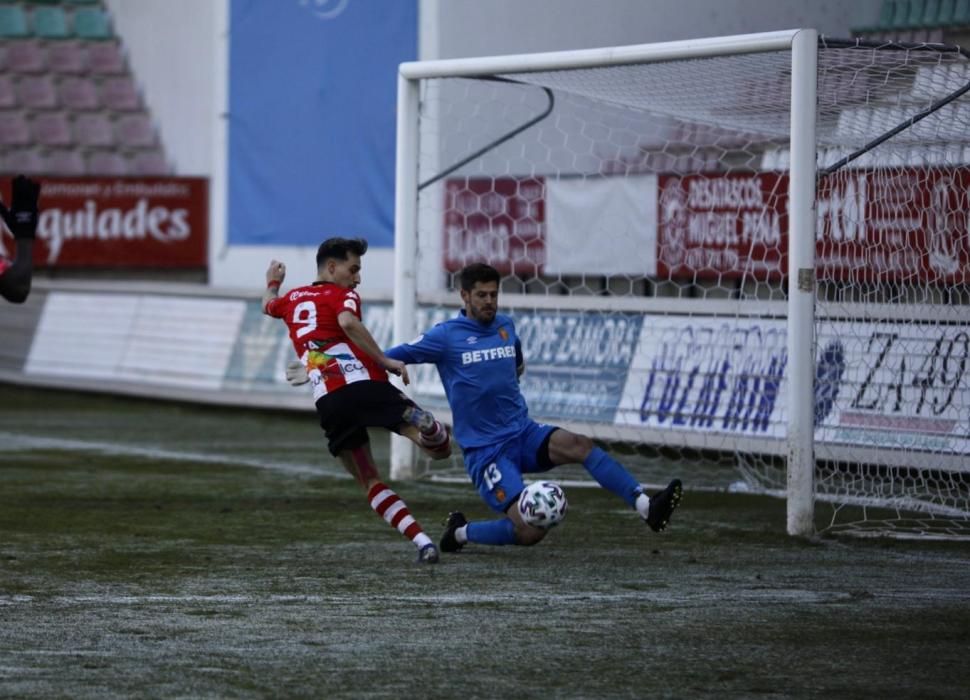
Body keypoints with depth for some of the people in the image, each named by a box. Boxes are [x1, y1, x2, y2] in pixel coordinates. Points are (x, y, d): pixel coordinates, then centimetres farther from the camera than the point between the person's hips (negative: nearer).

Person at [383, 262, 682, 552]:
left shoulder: (506, 327, 11)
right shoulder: (446, 336, -5)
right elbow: (385, 358, -3)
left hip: (523, 432, 5)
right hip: (485, 451, -5)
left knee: (578, 445, -26)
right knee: (531, 532, -20)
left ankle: (646, 507, -36)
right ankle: (460, 532, 6)